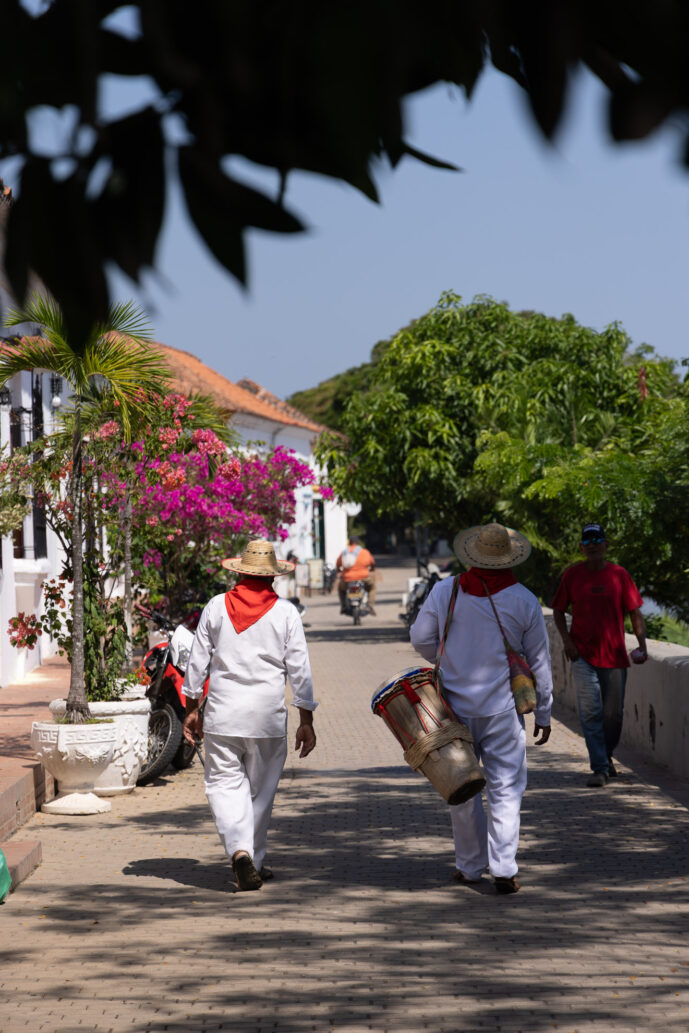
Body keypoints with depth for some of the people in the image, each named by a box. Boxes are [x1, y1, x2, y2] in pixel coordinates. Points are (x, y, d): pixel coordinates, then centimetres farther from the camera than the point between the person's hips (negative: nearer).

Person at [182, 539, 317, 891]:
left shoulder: (217, 607, 2)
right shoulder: (285, 612, -1)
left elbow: (198, 661, 5)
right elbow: (299, 670, -1)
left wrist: (192, 708, 15)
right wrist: (306, 722, 5)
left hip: (222, 712, 0)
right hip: (267, 716, 0)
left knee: (225, 783, 3)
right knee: (261, 790, 12)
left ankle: (239, 851, -18)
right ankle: (254, 862, 19)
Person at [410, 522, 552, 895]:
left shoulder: (445, 591, -4)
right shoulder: (524, 601, -5)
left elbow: (420, 637, 4)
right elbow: (539, 662, 2)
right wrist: (543, 713, 11)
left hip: (456, 706, 1)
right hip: (502, 708, -1)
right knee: (505, 788, 2)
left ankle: (469, 865, 21)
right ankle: (503, 869, -6)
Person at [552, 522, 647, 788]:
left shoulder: (619, 575, 1)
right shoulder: (572, 575, 2)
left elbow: (635, 613, 3)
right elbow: (558, 610, 10)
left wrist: (642, 645, -9)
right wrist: (566, 639, -5)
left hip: (614, 654, 1)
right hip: (583, 655, -1)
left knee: (614, 711, 7)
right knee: (590, 711, -9)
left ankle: (607, 755, 33)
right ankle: (600, 768, -6)